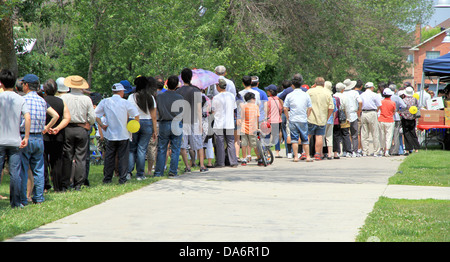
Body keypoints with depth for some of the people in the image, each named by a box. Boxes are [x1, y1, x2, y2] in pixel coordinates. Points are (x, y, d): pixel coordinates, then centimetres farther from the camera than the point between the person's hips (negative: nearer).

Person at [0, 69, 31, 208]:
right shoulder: (20, 99, 2)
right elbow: (27, 118, -8)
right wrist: (26, 138, -3)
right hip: (15, 141, 2)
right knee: (15, 173, 4)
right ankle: (15, 202, 5)